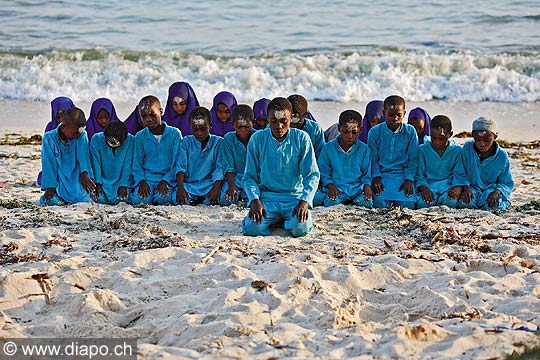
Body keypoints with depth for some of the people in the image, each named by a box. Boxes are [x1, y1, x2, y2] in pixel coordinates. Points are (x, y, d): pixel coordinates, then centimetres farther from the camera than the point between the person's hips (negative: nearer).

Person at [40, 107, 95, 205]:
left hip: (76, 178, 0)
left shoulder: (82, 136, -1)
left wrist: (84, 173, -33)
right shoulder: (49, 138, -4)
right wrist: (50, 186, -14)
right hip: (59, 181, 0)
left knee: (85, 201, -23)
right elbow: (49, 164, -7)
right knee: (52, 201, -23)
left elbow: (83, 155, -14)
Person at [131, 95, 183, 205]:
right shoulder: (140, 136, 9)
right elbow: (137, 164, 7)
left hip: (168, 178, -1)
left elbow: (178, 163, 0)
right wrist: (141, 181, -13)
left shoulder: (174, 133, 3)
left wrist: (165, 181, -14)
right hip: (147, 178, 1)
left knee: (163, 198, -33)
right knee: (138, 199, -29)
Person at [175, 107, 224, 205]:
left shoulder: (219, 142, 6)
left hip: (209, 185, -1)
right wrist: (180, 188, -21)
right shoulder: (186, 142, 10)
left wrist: (216, 189, -22)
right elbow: (181, 166, -1)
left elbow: (219, 168, -4)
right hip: (189, 185, 1)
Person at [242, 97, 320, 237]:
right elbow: (250, 176, 4)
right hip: (267, 196, 1)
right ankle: (273, 219, 9)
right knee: (252, 228, -27)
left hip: (295, 196, -1)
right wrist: (254, 200, -14)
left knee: (300, 228, -30)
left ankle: (288, 219, 9)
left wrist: (304, 202, -18)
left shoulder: (301, 138, -2)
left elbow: (312, 175, -2)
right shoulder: (257, 139, 0)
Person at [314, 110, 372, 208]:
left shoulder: (364, 149, 7)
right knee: (331, 202, -34)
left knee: (367, 202, -30)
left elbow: (367, 174, 12)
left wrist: (367, 185, -9)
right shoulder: (329, 147, 5)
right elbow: (323, 173, 9)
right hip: (336, 188, -1)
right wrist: (330, 185, -9)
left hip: (357, 188, 1)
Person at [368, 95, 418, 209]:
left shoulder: (410, 131, 3)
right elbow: (373, 158, 4)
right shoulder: (375, 132, 1)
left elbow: (413, 159, 5)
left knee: (408, 203, -24)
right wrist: (376, 177, -12)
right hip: (382, 174, -1)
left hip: (403, 174, 1)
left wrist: (409, 179, -8)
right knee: (380, 203, -28)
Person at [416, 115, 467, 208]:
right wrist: (423, 187, -16)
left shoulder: (458, 151, 5)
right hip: (429, 186, 0)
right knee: (422, 202, -33)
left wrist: (458, 187, -19)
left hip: (449, 186, 0)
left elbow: (460, 174, 3)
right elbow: (419, 174, 4)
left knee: (451, 201, -35)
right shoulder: (422, 150, 6)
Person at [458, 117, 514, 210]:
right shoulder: (467, 148, -6)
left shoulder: (502, 156, -8)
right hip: (472, 187, 0)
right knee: (465, 202, -35)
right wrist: (466, 188, -19)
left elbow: (508, 184, 0)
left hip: (491, 189, 0)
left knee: (495, 205, -35)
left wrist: (497, 192, -21)